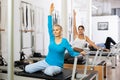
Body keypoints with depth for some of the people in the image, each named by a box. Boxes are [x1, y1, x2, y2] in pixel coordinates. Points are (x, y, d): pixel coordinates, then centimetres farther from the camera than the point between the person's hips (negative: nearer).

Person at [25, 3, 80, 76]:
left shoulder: (64, 41, -7)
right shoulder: (52, 38, 2)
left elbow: (72, 53, -5)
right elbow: (49, 26, -4)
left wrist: (80, 53, -23)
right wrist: (50, 12, -9)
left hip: (57, 66, -3)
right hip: (46, 62, 4)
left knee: (50, 71, -40)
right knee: (27, 69, -9)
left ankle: (45, 70, -2)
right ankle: (45, 69, 12)